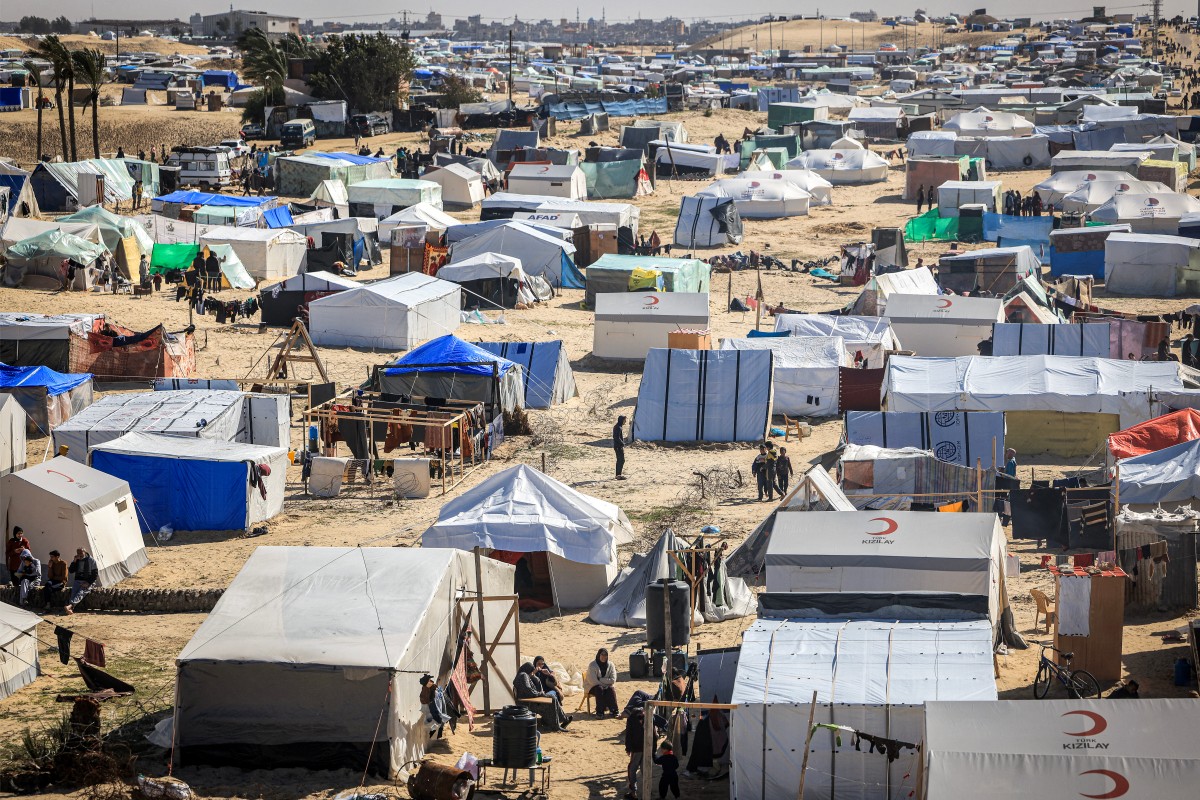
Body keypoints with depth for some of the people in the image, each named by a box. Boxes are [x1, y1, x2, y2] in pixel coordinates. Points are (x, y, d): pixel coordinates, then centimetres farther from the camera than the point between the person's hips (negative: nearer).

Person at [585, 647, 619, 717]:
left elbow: (613, 680, -10)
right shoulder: (592, 665, -13)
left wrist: (600, 679, -19)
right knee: (600, 689, -33)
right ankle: (600, 712, -30)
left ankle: (614, 711, -25)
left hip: (606, 686, 3)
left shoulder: (610, 665, -2)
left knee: (611, 689, -28)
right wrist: (605, 683, -19)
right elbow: (593, 681, -20)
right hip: (592, 687, -3)